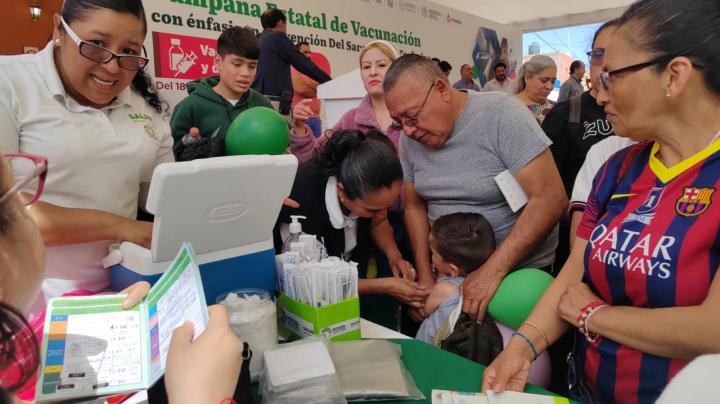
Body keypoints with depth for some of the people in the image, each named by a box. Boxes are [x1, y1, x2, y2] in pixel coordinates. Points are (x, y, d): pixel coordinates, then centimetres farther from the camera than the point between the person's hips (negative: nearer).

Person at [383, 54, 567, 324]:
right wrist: (425, 277, -3)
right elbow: (415, 206, 5)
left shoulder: (501, 114, -20)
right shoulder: (410, 139, -4)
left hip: (521, 270, -4)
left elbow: (550, 199, -24)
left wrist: (493, 270, -27)